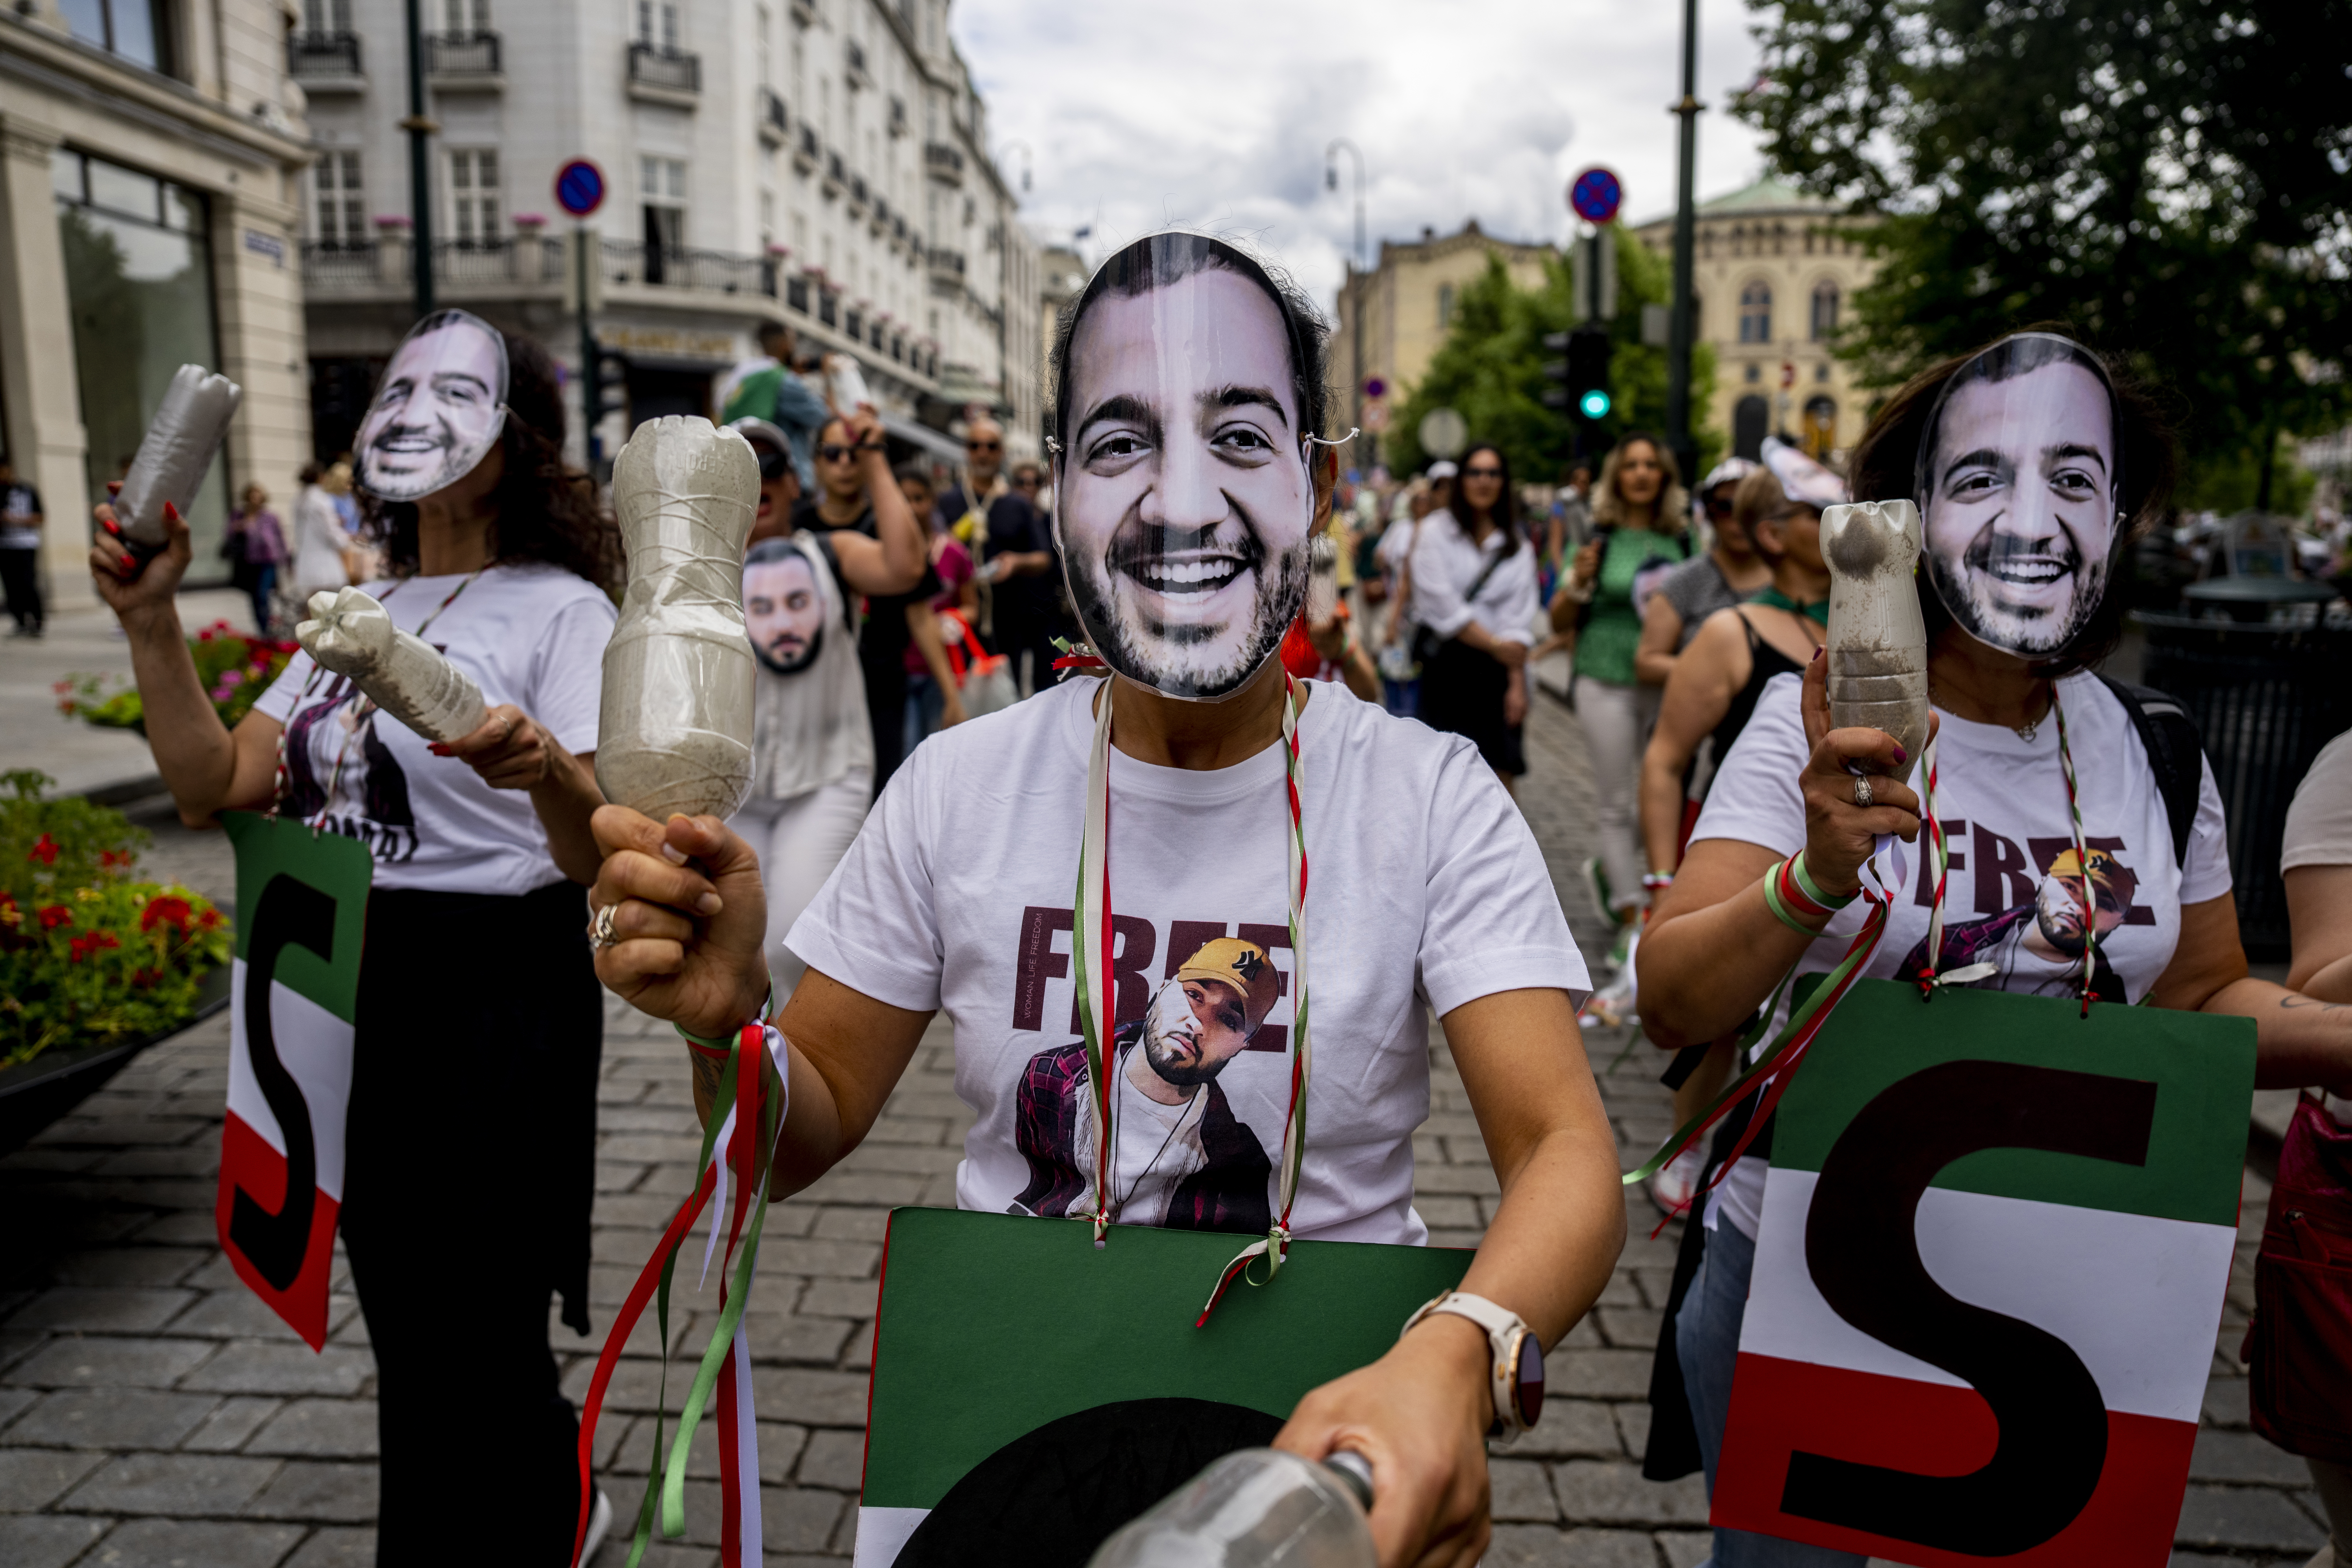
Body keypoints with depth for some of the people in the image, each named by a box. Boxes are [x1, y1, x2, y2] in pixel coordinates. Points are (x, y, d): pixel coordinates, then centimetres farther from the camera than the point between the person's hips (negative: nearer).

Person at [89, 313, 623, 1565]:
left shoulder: (560, 608, -12)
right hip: (347, 993, 8)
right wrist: (151, 624, -2)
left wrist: (548, 774, -43)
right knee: (407, 1327, 21)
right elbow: (215, 787, 6)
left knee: (473, 1338, 2)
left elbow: (597, 857, -22)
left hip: (492, 997, -8)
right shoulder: (361, 611, 10)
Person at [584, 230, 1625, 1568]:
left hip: (1330, 1422, 0)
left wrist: (1456, 1359, -34)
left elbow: (1568, 1151, -14)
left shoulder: (1434, 796, -8)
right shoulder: (960, 788, -3)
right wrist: (728, 1018, -18)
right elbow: (806, 1136, 3)